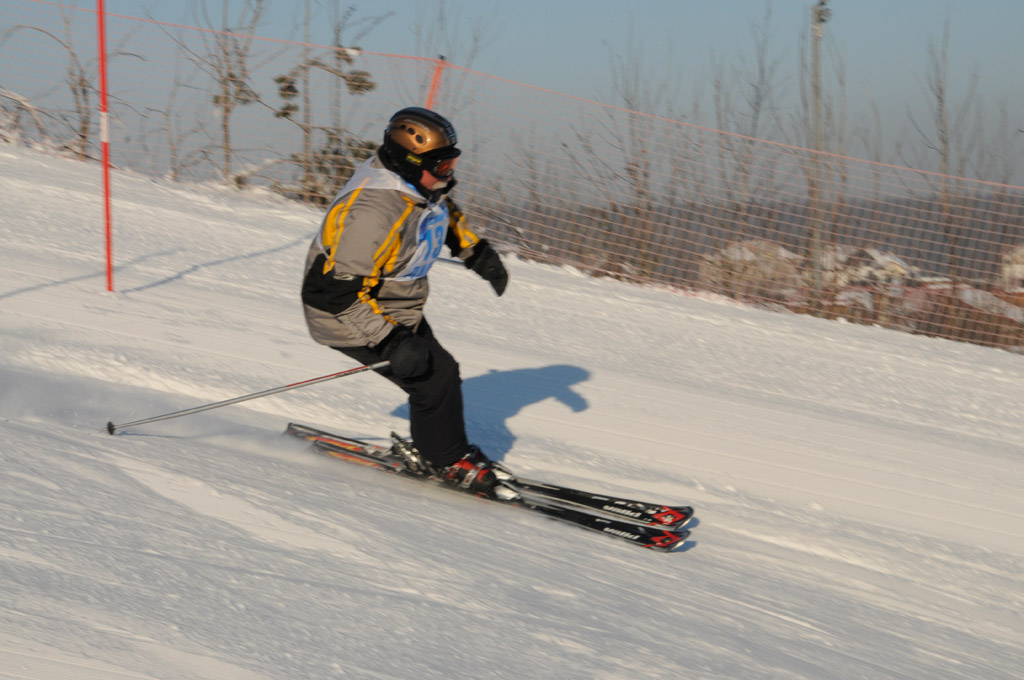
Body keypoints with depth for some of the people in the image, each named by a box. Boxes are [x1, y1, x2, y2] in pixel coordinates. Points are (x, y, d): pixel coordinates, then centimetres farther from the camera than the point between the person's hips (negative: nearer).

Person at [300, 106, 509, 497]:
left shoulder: (419, 182, -8)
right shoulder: (375, 212, -37)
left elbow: (444, 210, 19)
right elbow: (339, 292, -35)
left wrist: (476, 252, 10)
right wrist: (390, 342, -35)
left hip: (397, 310, 9)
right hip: (352, 315, -9)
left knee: (440, 371, 15)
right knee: (435, 379, -10)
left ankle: (429, 445, 37)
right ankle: (446, 461, 11)